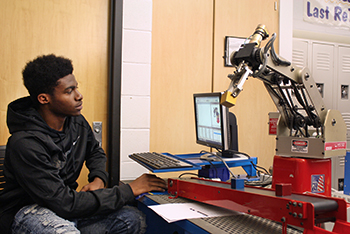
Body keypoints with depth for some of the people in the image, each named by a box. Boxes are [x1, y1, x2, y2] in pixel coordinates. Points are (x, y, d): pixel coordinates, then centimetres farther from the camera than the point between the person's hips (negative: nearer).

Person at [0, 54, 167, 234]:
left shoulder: (77, 123, -2)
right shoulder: (25, 143, -26)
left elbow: (95, 151, 22)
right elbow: (65, 203, -28)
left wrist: (98, 178, -2)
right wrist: (129, 191, -25)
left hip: (66, 204, 7)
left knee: (133, 219, -13)